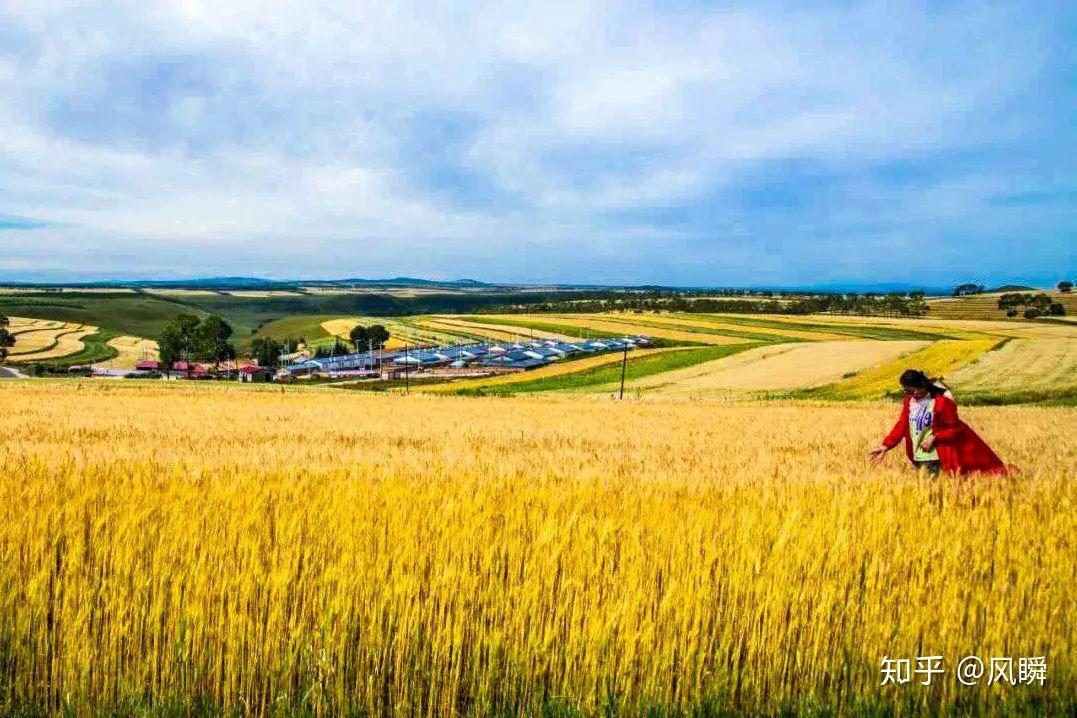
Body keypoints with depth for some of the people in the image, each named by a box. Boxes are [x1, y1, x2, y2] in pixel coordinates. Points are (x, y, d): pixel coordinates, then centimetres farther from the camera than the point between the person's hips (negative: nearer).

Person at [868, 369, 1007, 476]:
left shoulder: (941, 401, -16)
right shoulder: (909, 400, 1)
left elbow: (954, 429, -9)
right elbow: (902, 425, 5)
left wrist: (933, 437, -22)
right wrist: (885, 446, -3)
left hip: (936, 458, -6)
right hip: (919, 457, 6)